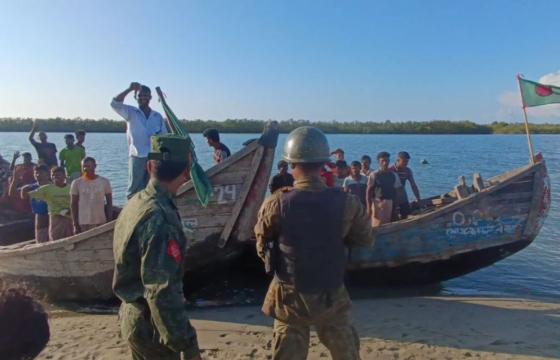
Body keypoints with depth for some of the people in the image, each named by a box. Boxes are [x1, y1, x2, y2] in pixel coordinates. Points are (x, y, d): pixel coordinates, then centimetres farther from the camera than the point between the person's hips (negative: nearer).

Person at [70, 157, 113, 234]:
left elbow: (109, 203, 5)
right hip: (83, 224, -1)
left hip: (101, 222, 1)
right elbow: (73, 205, 4)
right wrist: (75, 225, -1)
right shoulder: (76, 183, 2)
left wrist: (109, 222, -1)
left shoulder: (104, 182, 2)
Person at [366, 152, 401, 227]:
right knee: (377, 226, -4)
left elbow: (395, 192, 12)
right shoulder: (374, 175, -4)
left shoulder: (393, 175, 7)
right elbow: (368, 192, -4)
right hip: (377, 203, -4)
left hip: (390, 204, 4)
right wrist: (369, 207, -10)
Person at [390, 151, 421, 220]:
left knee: (405, 218, 7)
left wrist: (418, 199, 5)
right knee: (393, 220, -2)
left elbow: (413, 185, 6)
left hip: (404, 200, 5)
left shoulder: (408, 171, 0)